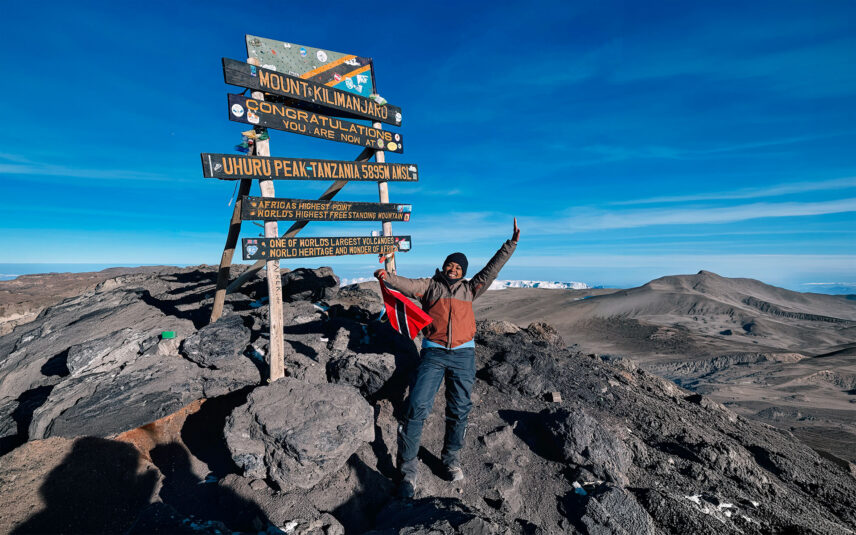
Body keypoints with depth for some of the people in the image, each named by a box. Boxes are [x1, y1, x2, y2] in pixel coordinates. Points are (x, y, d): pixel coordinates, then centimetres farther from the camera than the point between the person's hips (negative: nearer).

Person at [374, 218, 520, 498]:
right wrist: (388, 277, -27)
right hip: (433, 353, -2)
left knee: (459, 410, 9)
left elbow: (492, 269, 12)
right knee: (417, 407, -10)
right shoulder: (430, 285, 9)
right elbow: (408, 285, -8)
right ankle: (409, 469, 3)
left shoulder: (469, 289, 15)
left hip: (463, 354, 3)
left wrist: (511, 244, 7)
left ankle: (452, 458, 31)